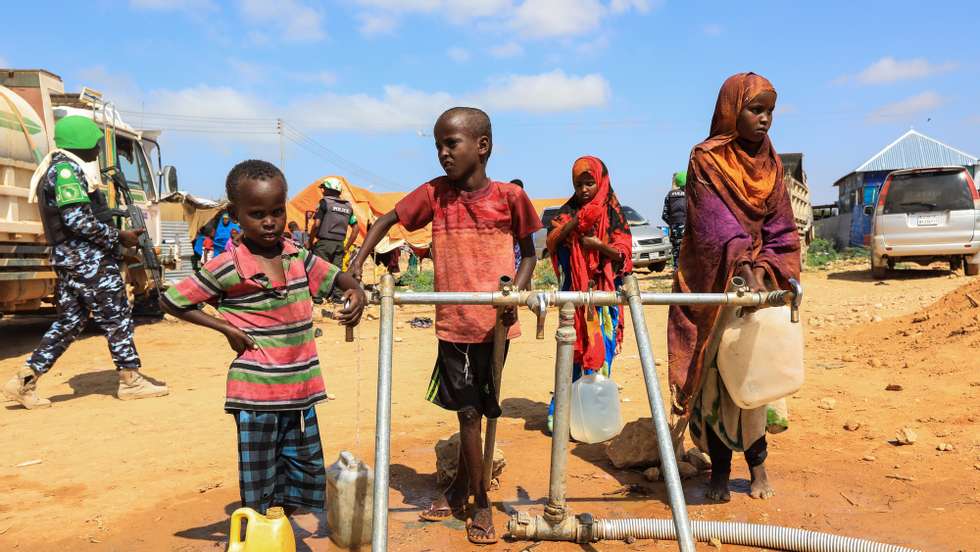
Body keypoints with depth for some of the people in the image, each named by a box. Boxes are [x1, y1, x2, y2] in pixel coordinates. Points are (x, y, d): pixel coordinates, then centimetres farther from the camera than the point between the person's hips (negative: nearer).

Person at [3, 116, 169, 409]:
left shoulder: (63, 168, 18)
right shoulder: (66, 169, -14)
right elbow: (78, 220, -21)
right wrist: (119, 236, -14)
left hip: (71, 260, 10)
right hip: (88, 261, -10)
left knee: (69, 323, 12)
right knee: (117, 318, 0)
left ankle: (24, 381, 12)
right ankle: (130, 380, 9)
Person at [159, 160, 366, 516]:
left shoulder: (298, 255, 3)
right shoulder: (228, 268, -11)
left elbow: (335, 276, 17)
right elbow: (170, 300, -3)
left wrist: (356, 290, -6)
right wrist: (226, 327, -9)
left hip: (301, 390, 5)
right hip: (256, 394, -5)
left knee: (308, 477, 15)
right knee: (257, 486, 6)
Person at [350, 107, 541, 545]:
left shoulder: (509, 196, -6)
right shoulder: (435, 194, -2)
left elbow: (528, 252, 5)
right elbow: (387, 220, 10)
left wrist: (517, 290, -12)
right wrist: (357, 262, -3)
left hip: (494, 323, -1)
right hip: (452, 323, 1)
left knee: (480, 409, 11)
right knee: (468, 411, 8)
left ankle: (461, 487, 31)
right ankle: (478, 500, 27)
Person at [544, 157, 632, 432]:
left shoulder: (612, 212, 4)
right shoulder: (568, 211, 7)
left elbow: (624, 253, -1)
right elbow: (551, 242, -4)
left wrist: (599, 245, -19)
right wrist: (575, 221, -16)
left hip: (605, 293, 0)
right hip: (575, 293, 0)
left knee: (601, 350, -1)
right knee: (574, 350, 0)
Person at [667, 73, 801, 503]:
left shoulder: (769, 163, 9)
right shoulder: (706, 161, -7)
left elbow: (781, 229, 4)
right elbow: (715, 225, -20)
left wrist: (767, 269, -13)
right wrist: (744, 266, -34)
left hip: (761, 282, 4)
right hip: (713, 285, -4)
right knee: (714, 375, 1)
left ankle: (757, 462, 21)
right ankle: (719, 469, 14)